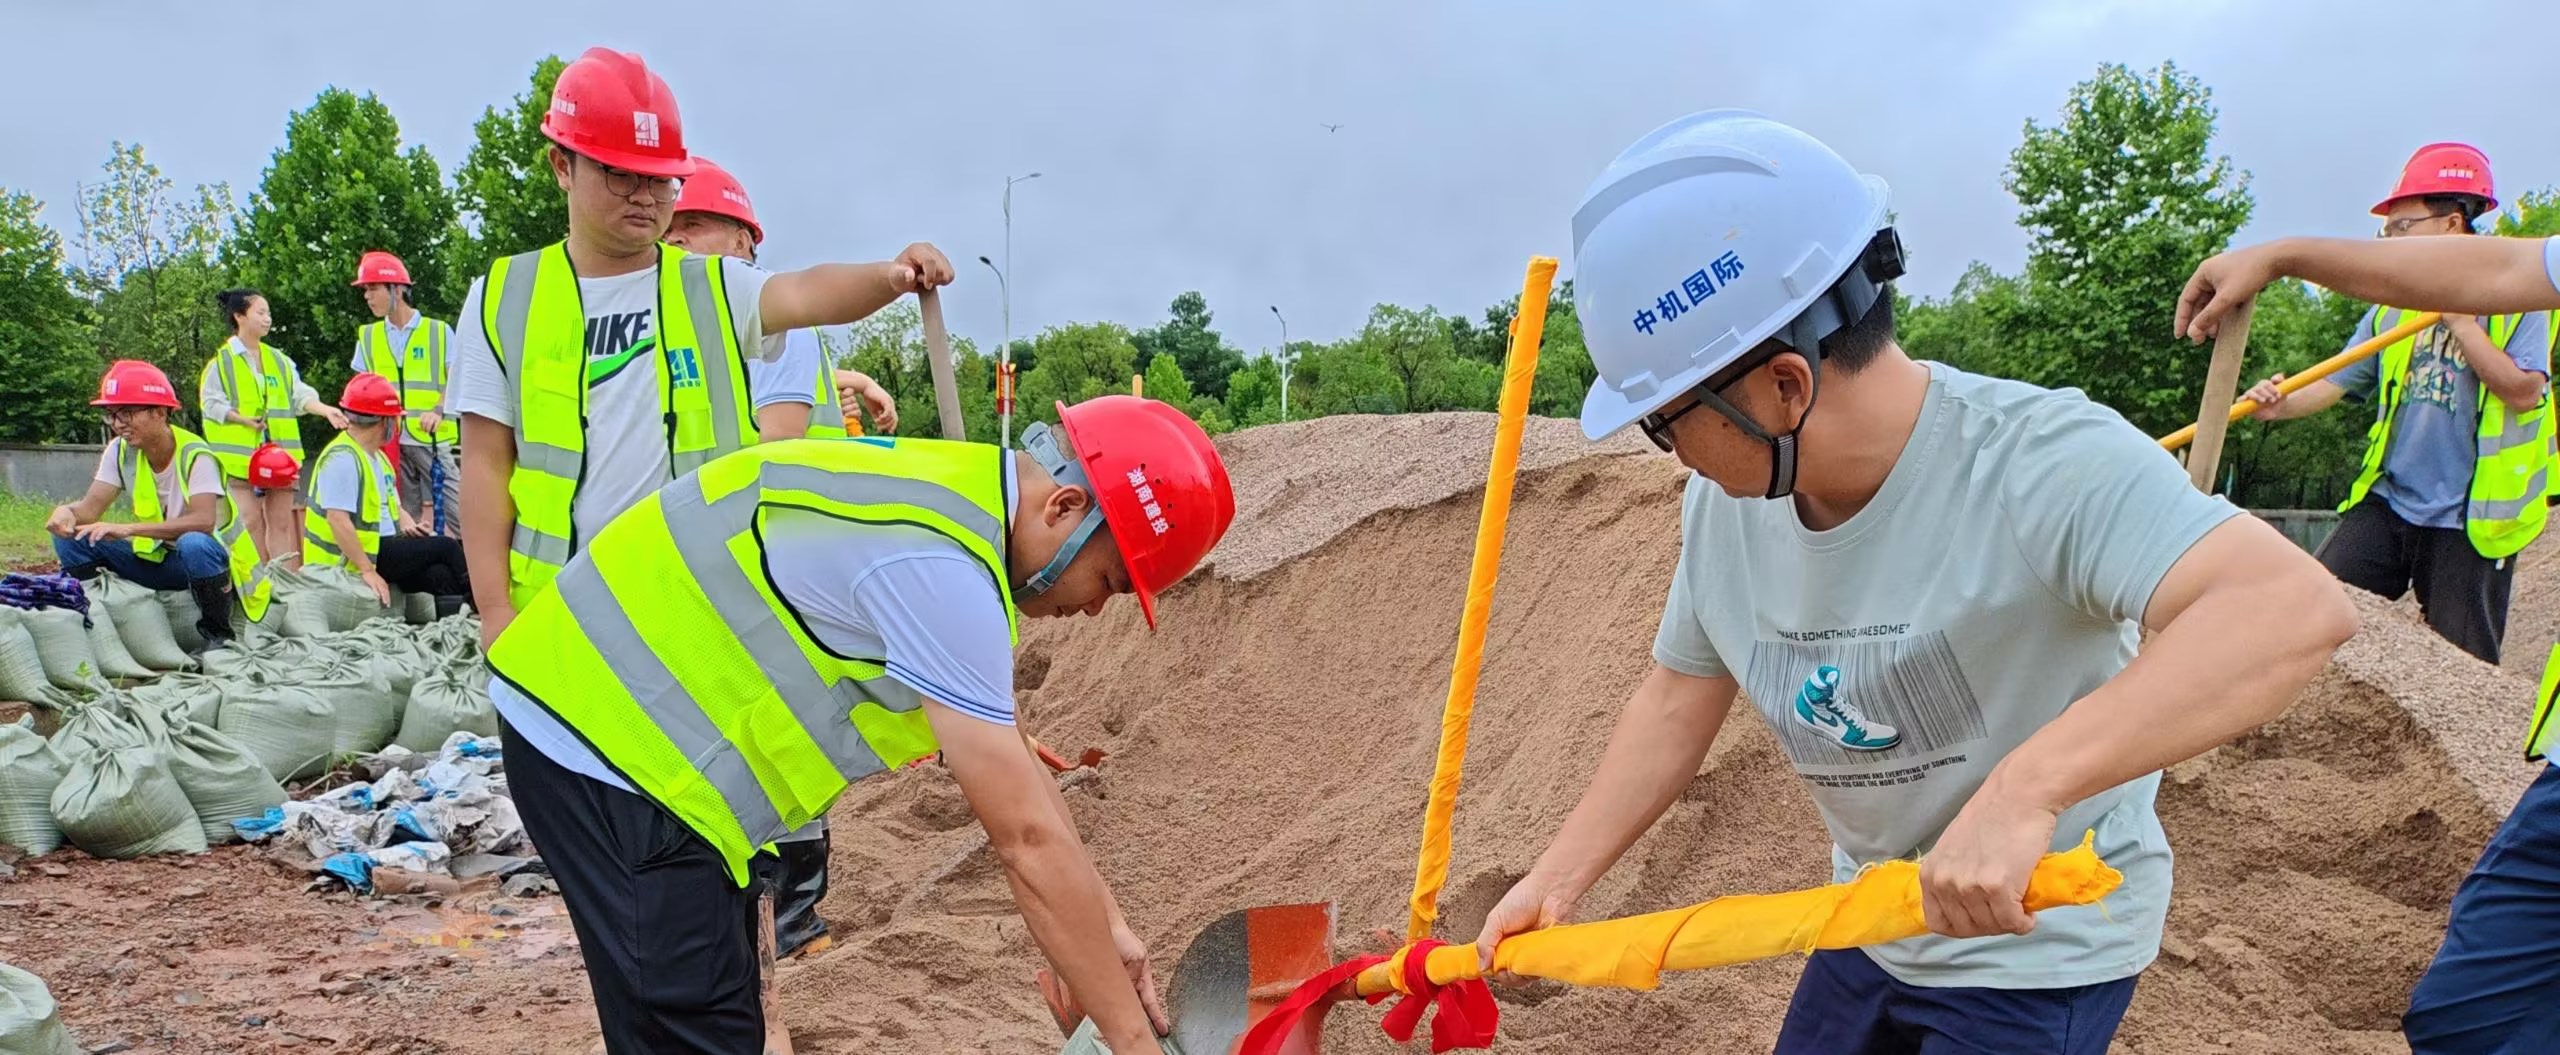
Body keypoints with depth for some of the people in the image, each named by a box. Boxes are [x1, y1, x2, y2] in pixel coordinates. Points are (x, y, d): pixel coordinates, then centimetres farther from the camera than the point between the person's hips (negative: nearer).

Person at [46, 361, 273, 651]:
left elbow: (203, 521, -34)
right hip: (158, 559, 7)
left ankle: (218, 635, -19)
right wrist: (66, 511, -30)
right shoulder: (120, 452, 0)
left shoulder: (195, 456, -20)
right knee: (71, 536, -8)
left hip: (209, 560, -6)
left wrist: (128, 529, -41)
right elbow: (90, 508, -5)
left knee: (194, 544, -40)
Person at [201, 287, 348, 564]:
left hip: (279, 451, 4)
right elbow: (211, 403, -4)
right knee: (251, 521, -1)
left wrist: (326, 410, -18)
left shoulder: (281, 361, 12)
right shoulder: (220, 362, 0)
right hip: (241, 453, -4)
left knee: (281, 521, 5)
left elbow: (300, 395, 0)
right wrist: (245, 420, -17)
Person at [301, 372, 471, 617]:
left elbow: (391, 506, 22)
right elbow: (338, 520, -25)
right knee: (446, 548, -9)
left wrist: (408, 524, -3)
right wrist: (367, 570, -26)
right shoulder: (341, 459, -17)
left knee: (439, 575, -14)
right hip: (350, 559, -9)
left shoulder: (377, 457, 16)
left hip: (382, 545, 9)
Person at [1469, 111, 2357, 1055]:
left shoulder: (2043, 463, -30)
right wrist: (1558, 879, 0)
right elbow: (1678, 700, 1)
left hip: (2039, 944, -5)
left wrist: (2023, 786, -51)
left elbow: (2296, 606, -42)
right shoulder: (1721, 503, -10)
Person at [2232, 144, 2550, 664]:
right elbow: (2335, 382, 4)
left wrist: (2459, 320, -15)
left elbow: (2523, 392, -15)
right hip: (2388, 501, 4)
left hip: (2469, 518, -4)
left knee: (2461, 669, 2)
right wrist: (2282, 405, -16)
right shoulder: (2392, 309, 11)